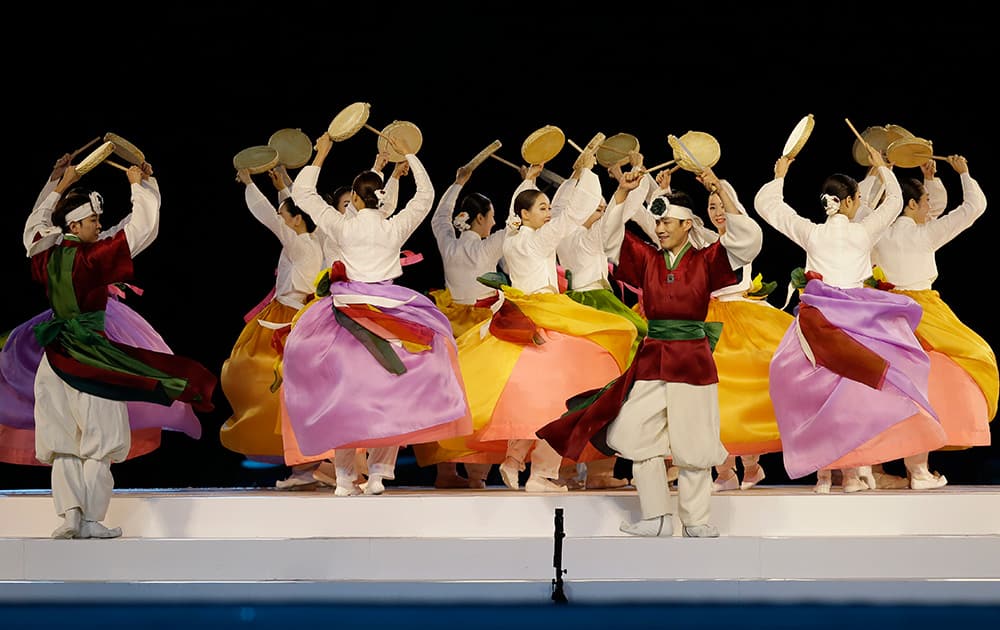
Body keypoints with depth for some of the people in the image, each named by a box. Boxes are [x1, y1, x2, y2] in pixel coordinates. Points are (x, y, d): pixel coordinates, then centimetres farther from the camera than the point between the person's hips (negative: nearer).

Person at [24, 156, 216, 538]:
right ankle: (91, 520, -1)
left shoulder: (46, 256, 3)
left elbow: (33, 226, 27)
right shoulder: (93, 257, -13)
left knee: (63, 442, 8)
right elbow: (143, 228, -11)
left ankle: (70, 515, -1)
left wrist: (60, 187, 31)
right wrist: (139, 184, 2)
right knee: (100, 441, 1)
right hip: (91, 357, -6)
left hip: (57, 358, 6)